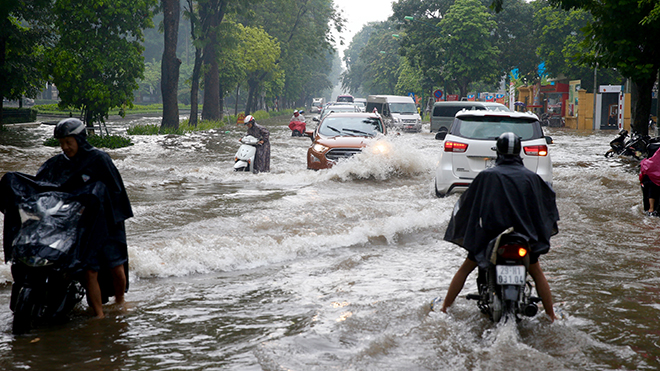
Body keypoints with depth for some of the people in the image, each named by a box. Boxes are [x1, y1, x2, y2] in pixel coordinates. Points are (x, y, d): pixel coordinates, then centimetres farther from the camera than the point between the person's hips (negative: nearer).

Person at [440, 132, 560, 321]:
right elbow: (548, 199, 15)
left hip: (491, 233, -1)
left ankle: (445, 308, 19)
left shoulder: (486, 176, -5)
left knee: (465, 269, 16)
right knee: (537, 273, 21)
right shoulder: (531, 177, 0)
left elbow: (468, 201, 3)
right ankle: (551, 316, 20)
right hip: (524, 234, 1)